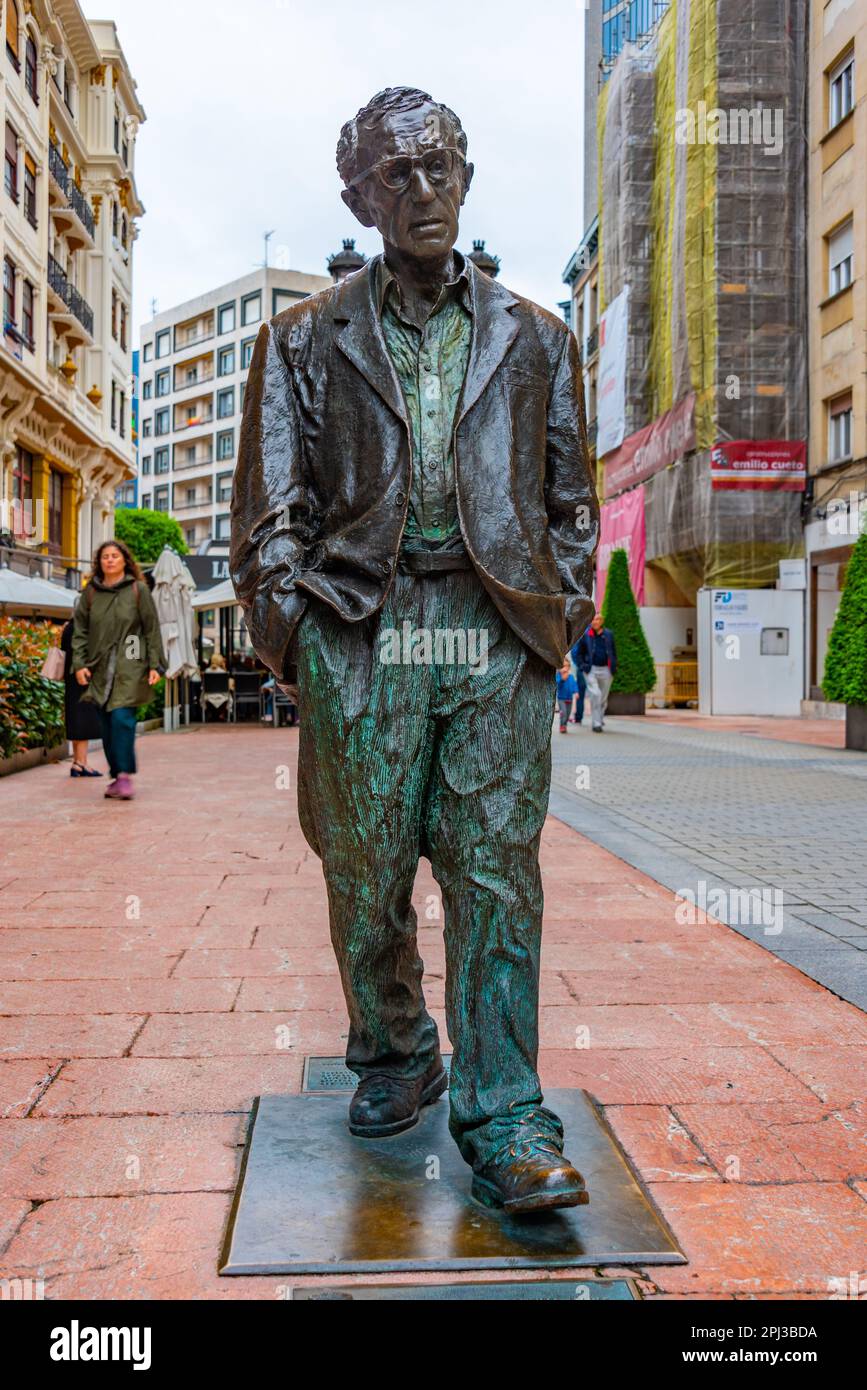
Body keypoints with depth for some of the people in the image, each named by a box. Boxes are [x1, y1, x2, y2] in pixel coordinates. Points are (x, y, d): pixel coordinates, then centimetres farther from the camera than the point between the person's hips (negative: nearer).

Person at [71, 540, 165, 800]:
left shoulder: (138, 590, 4)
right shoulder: (90, 593, 11)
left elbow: (152, 629, 3)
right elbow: (80, 630, 11)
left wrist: (155, 664, -3)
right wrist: (79, 664, 0)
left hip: (130, 666, -3)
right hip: (100, 668, 4)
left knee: (121, 717, -16)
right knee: (107, 723, 4)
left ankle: (125, 775, -12)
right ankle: (116, 775, 12)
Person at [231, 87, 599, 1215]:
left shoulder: (533, 339, 18)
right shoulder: (305, 338, 14)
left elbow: (570, 497, 18)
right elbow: (271, 503, 9)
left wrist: (562, 611, 6)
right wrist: (288, 626, -2)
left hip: (498, 637, 1)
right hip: (359, 632, 0)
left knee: (498, 875, -4)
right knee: (366, 872, 6)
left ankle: (503, 1127, 5)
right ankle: (393, 1059, 30)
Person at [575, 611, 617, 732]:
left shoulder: (608, 634, 6)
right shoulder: (585, 635, 0)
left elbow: (613, 652, 15)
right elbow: (579, 652, 8)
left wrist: (613, 667, 5)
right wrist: (583, 665, -3)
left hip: (605, 670, 3)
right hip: (591, 670, -3)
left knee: (603, 697, 11)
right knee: (595, 694, -15)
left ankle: (600, 719, 30)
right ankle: (596, 723, -10)